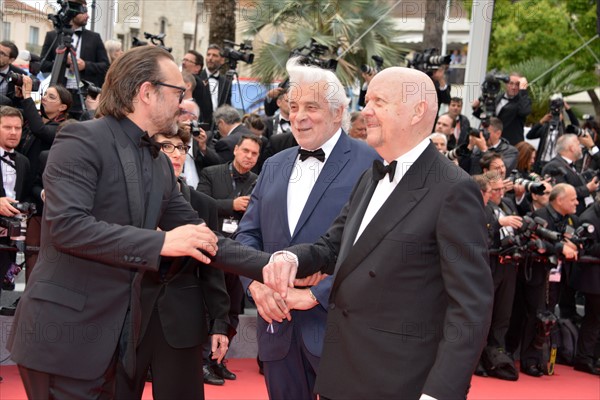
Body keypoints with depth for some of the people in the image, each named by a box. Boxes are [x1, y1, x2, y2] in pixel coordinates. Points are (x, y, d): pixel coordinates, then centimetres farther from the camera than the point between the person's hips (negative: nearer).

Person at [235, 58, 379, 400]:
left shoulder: (371, 164, -7)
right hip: (278, 324, 6)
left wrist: (316, 294, -18)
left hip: (338, 324, -5)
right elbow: (248, 234, 13)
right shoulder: (274, 166, 14)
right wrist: (256, 282, -6)